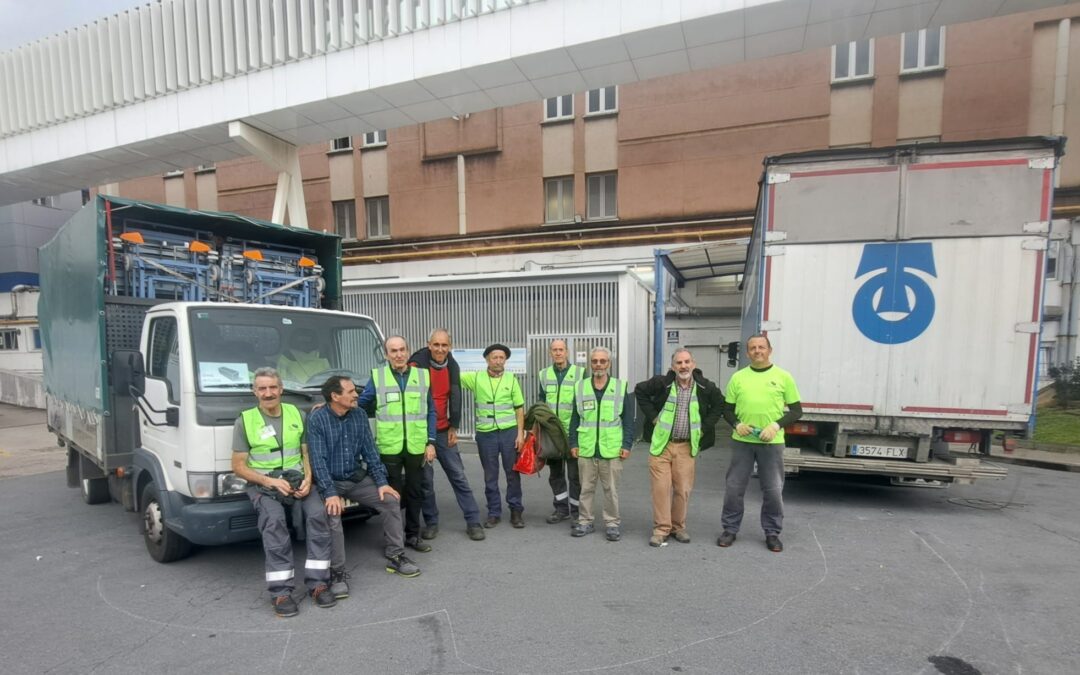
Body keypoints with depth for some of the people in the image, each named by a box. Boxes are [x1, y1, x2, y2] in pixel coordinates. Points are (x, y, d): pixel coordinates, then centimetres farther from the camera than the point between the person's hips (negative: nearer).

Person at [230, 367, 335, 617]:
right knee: (274, 519, -32)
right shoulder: (245, 421, 1)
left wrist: (308, 479, -8)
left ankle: (317, 583, -17)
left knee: (318, 513, -26)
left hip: (297, 479, 2)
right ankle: (280, 592, -25)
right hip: (262, 483, -2)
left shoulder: (297, 414, 10)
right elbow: (238, 466, 1)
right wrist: (270, 481, -14)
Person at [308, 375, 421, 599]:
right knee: (332, 516, -30)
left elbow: (370, 451, 1)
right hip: (331, 481, -4)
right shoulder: (317, 419, -15)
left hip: (358, 478, 5)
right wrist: (330, 493, -28)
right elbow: (318, 460, -19)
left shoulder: (359, 415, -1)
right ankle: (337, 573, -14)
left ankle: (395, 557, 2)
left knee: (391, 501, -11)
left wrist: (381, 482, -8)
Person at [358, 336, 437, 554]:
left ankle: (413, 535, 29)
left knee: (415, 491, 13)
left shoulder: (422, 376, 4)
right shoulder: (377, 377, -1)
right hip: (389, 447, -2)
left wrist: (431, 442, 2)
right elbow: (359, 403, 8)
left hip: (416, 447, 2)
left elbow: (431, 412, 7)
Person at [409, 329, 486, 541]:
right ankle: (431, 522, 21)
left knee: (458, 475, 5)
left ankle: (473, 521, 12)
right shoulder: (417, 364, -13)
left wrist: (453, 427, 5)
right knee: (425, 479, 3)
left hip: (443, 431, 4)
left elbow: (455, 396, 7)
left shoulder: (452, 366, 3)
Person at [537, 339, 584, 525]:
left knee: (574, 473, 3)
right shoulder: (544, 374, 8)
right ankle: (561, 509, 24)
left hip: (574, 432, -4)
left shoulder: (580, 372, -2)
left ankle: (577, 511, 16)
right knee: (555, 473, 12)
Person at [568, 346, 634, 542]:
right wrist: (573, 443, 3)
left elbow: (628, 420, 1)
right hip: (586, 449, 2)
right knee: (586, 488, 12)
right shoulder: (580, 387, 4)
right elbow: (575, 418, 8)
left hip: (612, 450, -1)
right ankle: (585, 521, 25)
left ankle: (612, 523, 22)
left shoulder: (621, 387, 0)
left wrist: (627, 445, -4)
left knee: (611, 489, 8)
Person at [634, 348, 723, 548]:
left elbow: (719, 404, 16)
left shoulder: (705, 387, -1)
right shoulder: (661, 383, -7)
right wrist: (652, 416, -1)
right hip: (661, 444, -1)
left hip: (686, 447, 2)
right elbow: (640, 391, 6)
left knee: (683, 489, 5)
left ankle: (678, 527, 23)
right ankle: (661, 529, 8)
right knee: (660, 487, -4)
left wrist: (705, 426, 6)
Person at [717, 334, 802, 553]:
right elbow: (727, 410, 10)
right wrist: (737, 424, -10)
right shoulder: (738, 377, 4)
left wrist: (776, 425, -13)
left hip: (772, 443, -1)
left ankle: (772, 533, 25)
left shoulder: (783, 377, 0)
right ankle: (730, 529, 22)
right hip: (742, 441, 1)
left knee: (773, 490, 7)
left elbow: (796, 410, 3)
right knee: (734, 487, 7)